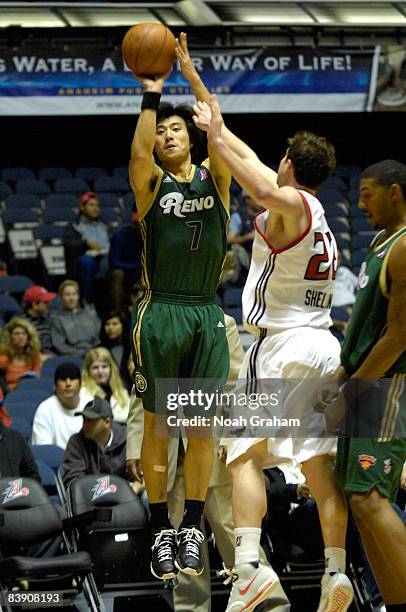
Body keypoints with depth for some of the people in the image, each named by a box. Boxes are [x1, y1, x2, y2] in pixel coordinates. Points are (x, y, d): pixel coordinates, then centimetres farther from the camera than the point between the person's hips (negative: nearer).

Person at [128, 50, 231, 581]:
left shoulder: (214, 177, 8)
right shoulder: (151, 183, 3)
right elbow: (139, 150, -18)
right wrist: (151, 92, -21)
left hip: (208, 316, 2)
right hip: (161, 314, -2)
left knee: (202, 425, 5)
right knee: (158, 425, 2)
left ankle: (192, 531, 12)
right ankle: (161, 531, 8)